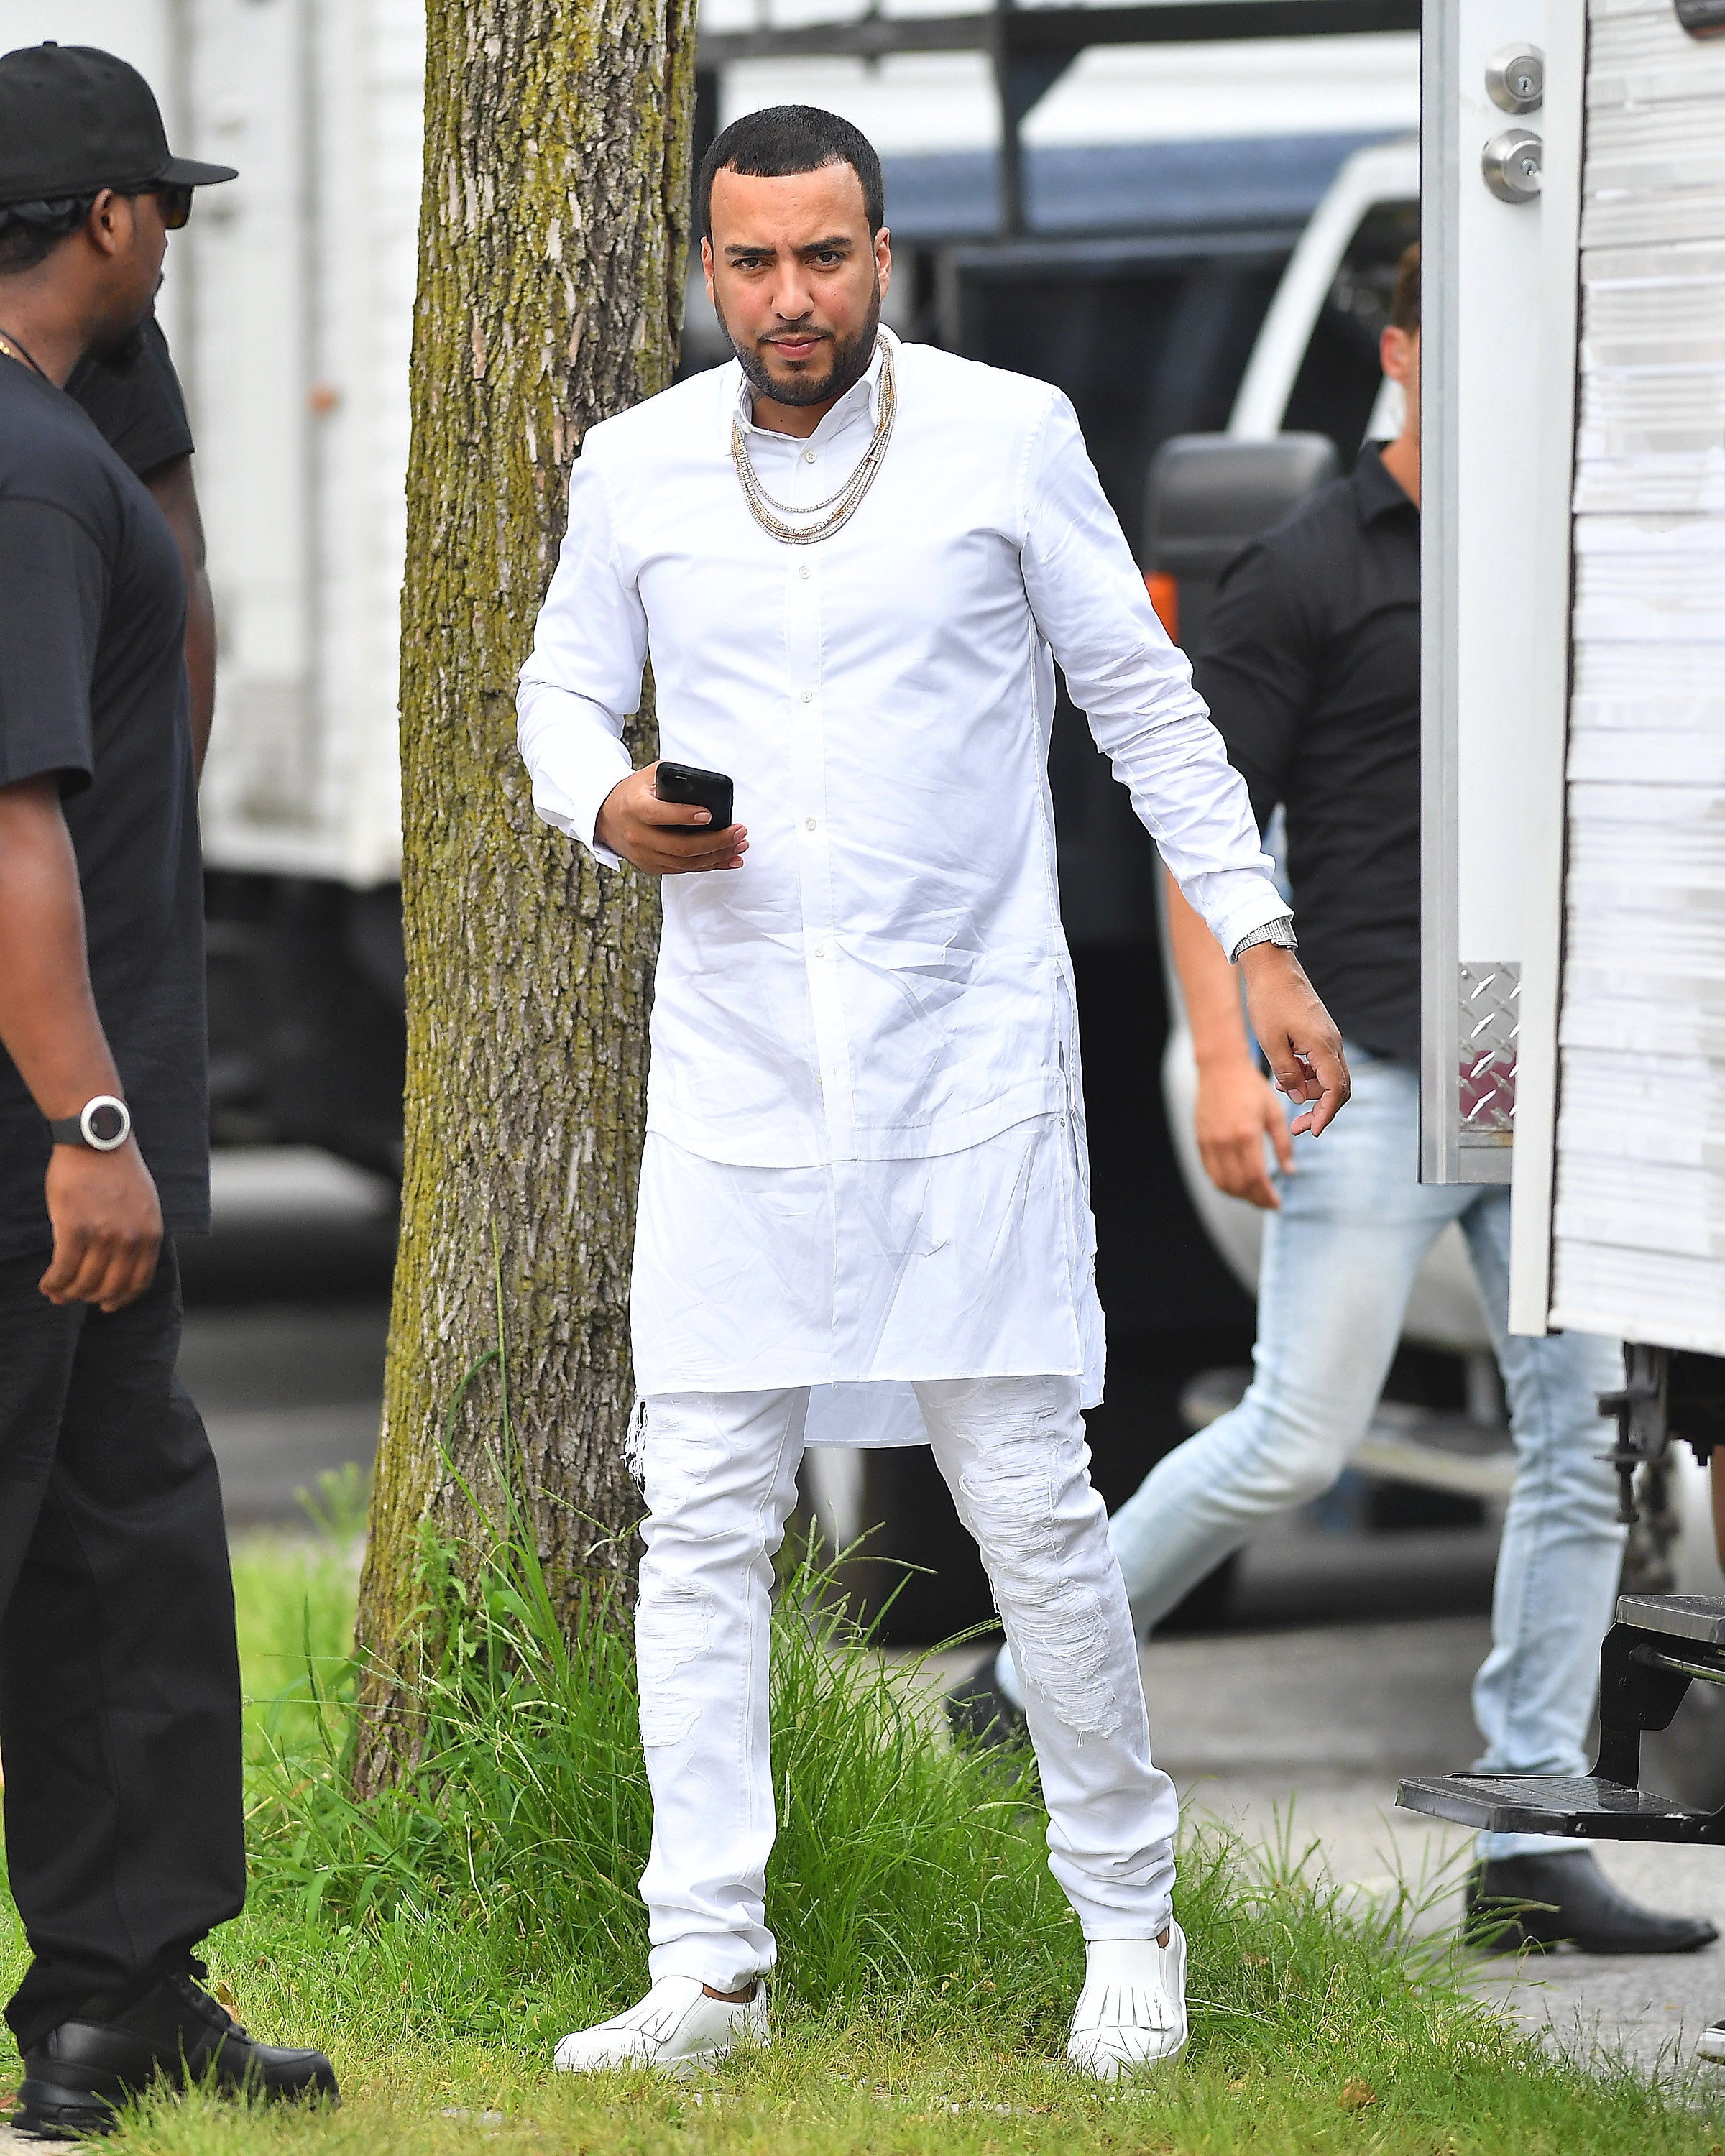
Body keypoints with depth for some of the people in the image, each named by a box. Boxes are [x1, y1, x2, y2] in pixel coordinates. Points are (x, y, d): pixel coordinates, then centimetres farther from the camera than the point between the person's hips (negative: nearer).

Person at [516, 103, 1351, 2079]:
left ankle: (1128, 1926, 15)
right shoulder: (634, 468, 4)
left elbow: (1145, 697, 5)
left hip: (969, 1075, -2)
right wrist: (604, 801, -6)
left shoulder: (1009, 435, -2)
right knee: (701, 1524, -1)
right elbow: (562, 689, 17)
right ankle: (705, 1972, 3)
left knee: (1033, 1509, -1)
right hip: (731, 1082, 2)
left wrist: (1261, 944, 3)